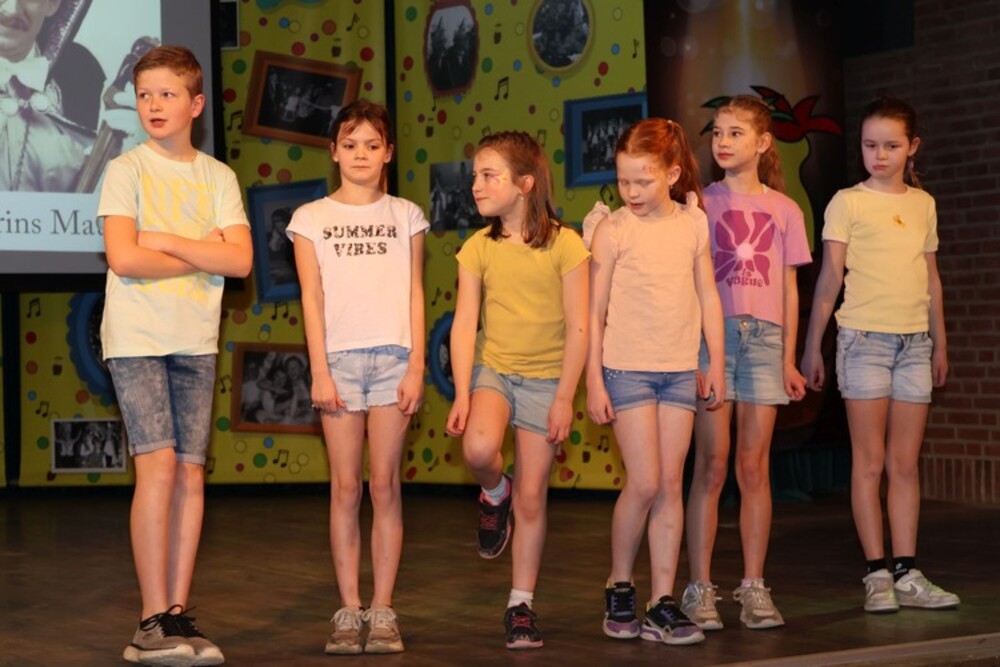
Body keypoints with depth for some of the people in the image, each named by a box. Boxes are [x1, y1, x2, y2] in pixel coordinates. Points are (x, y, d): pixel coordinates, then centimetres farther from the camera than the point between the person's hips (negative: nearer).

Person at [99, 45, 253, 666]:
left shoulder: (219, 177, 9)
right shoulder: (126, 170, -1)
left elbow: (241, 260, -3)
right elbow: (125, 258, -13)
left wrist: (165, 241, -9)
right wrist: (203, 253, -5)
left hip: (196, 343, 4)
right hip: (137, 339, -4)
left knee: (191, 475, 1)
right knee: (159, 466, -13)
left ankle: (179, 613, 8)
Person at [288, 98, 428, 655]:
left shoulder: (406, 216, 10)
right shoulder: (312, 218, 8)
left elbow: (415, 296, 6)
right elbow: (313, 299, 4)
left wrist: (416, 367, -2)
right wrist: (320, 372, -4)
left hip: (393, 358, 0)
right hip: (340, 358, 0)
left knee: (385, 486, 0)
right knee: (346, 488, 1)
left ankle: (383, 611, 5)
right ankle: (350, 611, 6)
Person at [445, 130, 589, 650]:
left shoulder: (564, 245, -9)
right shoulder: (478, 248, 1)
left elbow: (577, 328, -8)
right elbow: (464, 324, -1)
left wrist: (564, 397, -10)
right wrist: (462, 395, -9)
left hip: (545, 378, -2)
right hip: (492, 368, 2)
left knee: (532, 497, 2)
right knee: (478, 448, -30)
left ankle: (521, 605, 15)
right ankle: (494, 493, 7)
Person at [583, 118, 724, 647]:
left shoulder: (694, 224, 5)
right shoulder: (613, 229, -4)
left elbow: (708, 299, 10)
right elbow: (594, 311, -3)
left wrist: (715, 366, 8)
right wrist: (593, 381, -6)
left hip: (681, 370, 3)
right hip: (627, 368, -3)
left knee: (671, 486, 3)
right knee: (644, 483, -7)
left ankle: (662, 604, 8)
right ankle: (618, 588, 13)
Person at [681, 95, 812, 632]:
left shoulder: (784, 210, 9)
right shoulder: (702, 205, 5)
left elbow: (789, 288, 11)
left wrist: (789, 358, 7)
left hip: (764, 336, 1)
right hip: (711, 334, -1)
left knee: (754, 466, 3)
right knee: (712, 464, -3)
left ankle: (753, 587, 9)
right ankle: (700, 588, 2)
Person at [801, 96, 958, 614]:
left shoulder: (923, 204, 12)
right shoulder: (848, 203, -1)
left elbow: (931, 277, 17)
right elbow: (829, 277, -4)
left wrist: (940, 343, 17)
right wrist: (812, 346, -8)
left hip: (914, 340, 4)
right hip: (864, 337, -4)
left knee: (906, 464, 6)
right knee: (869, 463, 0)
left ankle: (907, 574, 9)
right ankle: (877, 575, 3)